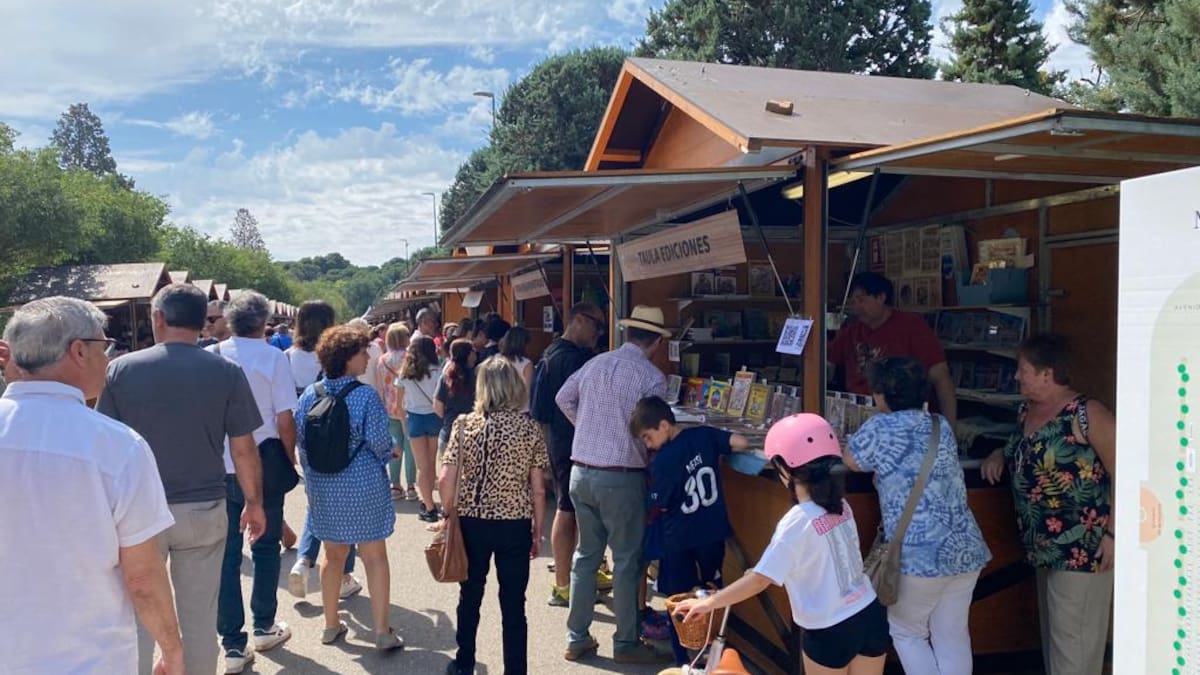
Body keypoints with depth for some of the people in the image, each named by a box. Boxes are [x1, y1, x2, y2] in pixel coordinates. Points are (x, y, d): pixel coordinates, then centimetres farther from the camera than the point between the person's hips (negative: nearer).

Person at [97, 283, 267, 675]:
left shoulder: (121, 369, -5)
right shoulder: (226, 372, -6)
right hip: (204, 510, 0)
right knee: (199, 616, 11)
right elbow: (243, 449, -3)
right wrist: (254, 502, 9)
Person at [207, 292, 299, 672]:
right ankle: (264, 628, 27)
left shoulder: (210, 356, -2)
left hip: (218, 469, 2)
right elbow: (284, 420, -12)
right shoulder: (272, 357, -10)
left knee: (226, 553, 9)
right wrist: (291, 459, 2)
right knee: (265, 548, 15)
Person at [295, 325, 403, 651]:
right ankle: (382, 631, 8)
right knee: (375, 557, 6)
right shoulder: (366, 395, -16)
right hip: (363, 486, -4)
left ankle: (331, 625, 29)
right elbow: (378, 442, -17)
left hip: (323, 487, 5)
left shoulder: (310, 395, -2)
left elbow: (299, 440, 3)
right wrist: (389, 453, 6)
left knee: (333, 555, 19)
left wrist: (312, 473, 17)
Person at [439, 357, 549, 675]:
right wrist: (538, 531, 7)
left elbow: (445, 481, -9)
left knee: (470, 597, 19)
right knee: (513, 604, 7)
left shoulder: (464, 425, -6)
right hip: (515, 526, -1)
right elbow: (538, 490, -4)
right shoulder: (530, 428, -6)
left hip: (472, 524, 1)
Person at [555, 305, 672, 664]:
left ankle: (577, 639, 24)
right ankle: (626, 644, 17)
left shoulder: (595, 363, 6)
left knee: (586, 555, 17)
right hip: (621, 477, -6)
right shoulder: (652, 377, -12)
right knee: (627, 561, 7)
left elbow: (563, 399, 17)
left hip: (581, 472, 6)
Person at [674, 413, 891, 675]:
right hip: (871, 615, 6)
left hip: (830, 632, -6)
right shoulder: (840, 506, 2)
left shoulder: (796, 521, -20)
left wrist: (708, 602, -11)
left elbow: (759, 580, -20)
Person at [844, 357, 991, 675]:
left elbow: (848, 462, 7)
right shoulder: (942, 427, 9)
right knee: (952, 636, 15)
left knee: (906, 632, 15)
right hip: (965, 550, 6)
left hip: (919, 557, -6)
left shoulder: (879, 428, -9)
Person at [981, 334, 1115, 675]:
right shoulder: (1026, 411, 8)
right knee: (1051, 635, 20)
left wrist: (1113, 534, -17)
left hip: (1083, 548, -8)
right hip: (1045, 547, 8)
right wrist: (999, 455, 6)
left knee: (1073, 641, 0)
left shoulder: (1086, 414, -16)